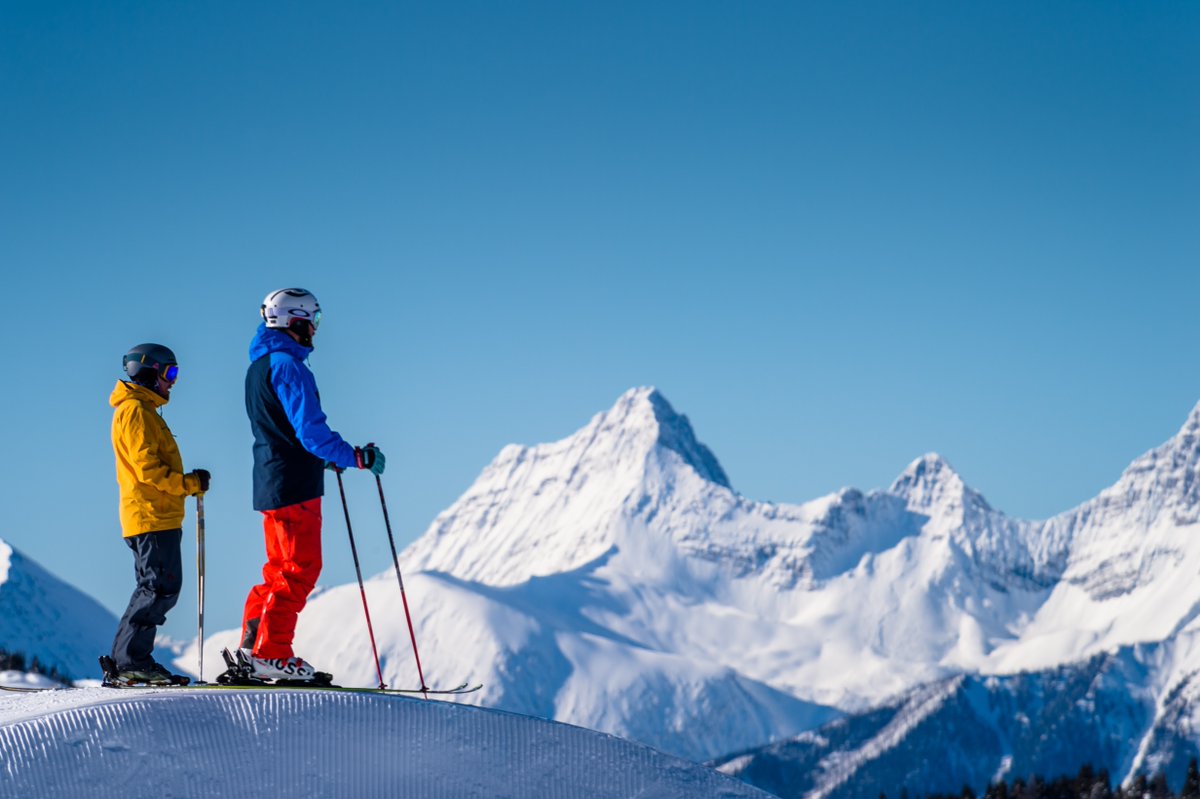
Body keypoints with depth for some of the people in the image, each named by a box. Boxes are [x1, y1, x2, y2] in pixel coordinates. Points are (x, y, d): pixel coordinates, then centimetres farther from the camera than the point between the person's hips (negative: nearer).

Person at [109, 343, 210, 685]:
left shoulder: (142, 410, 24)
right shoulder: (135, 410, -9)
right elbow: (147, 468, -17)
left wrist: (190, 481, 10)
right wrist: (190, 483, -13)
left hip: (156, 517, 10)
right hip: (151, 516, -10)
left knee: (154, 589, 10)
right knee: (162, 587, -13)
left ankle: (127, 660, 9)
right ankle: (132, 659, -14)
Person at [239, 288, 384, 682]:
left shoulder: (260, 365, 17)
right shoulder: (286, 365, -15)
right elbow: (310, 430, -21)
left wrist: (327, 456, 29)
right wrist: (353, 457, -19)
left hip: (272, 482, 10)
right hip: (294, 485, -10)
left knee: (281, 568, 16)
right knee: (299, 569, -6)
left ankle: (252, 647, 15)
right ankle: (270, 655, -7)